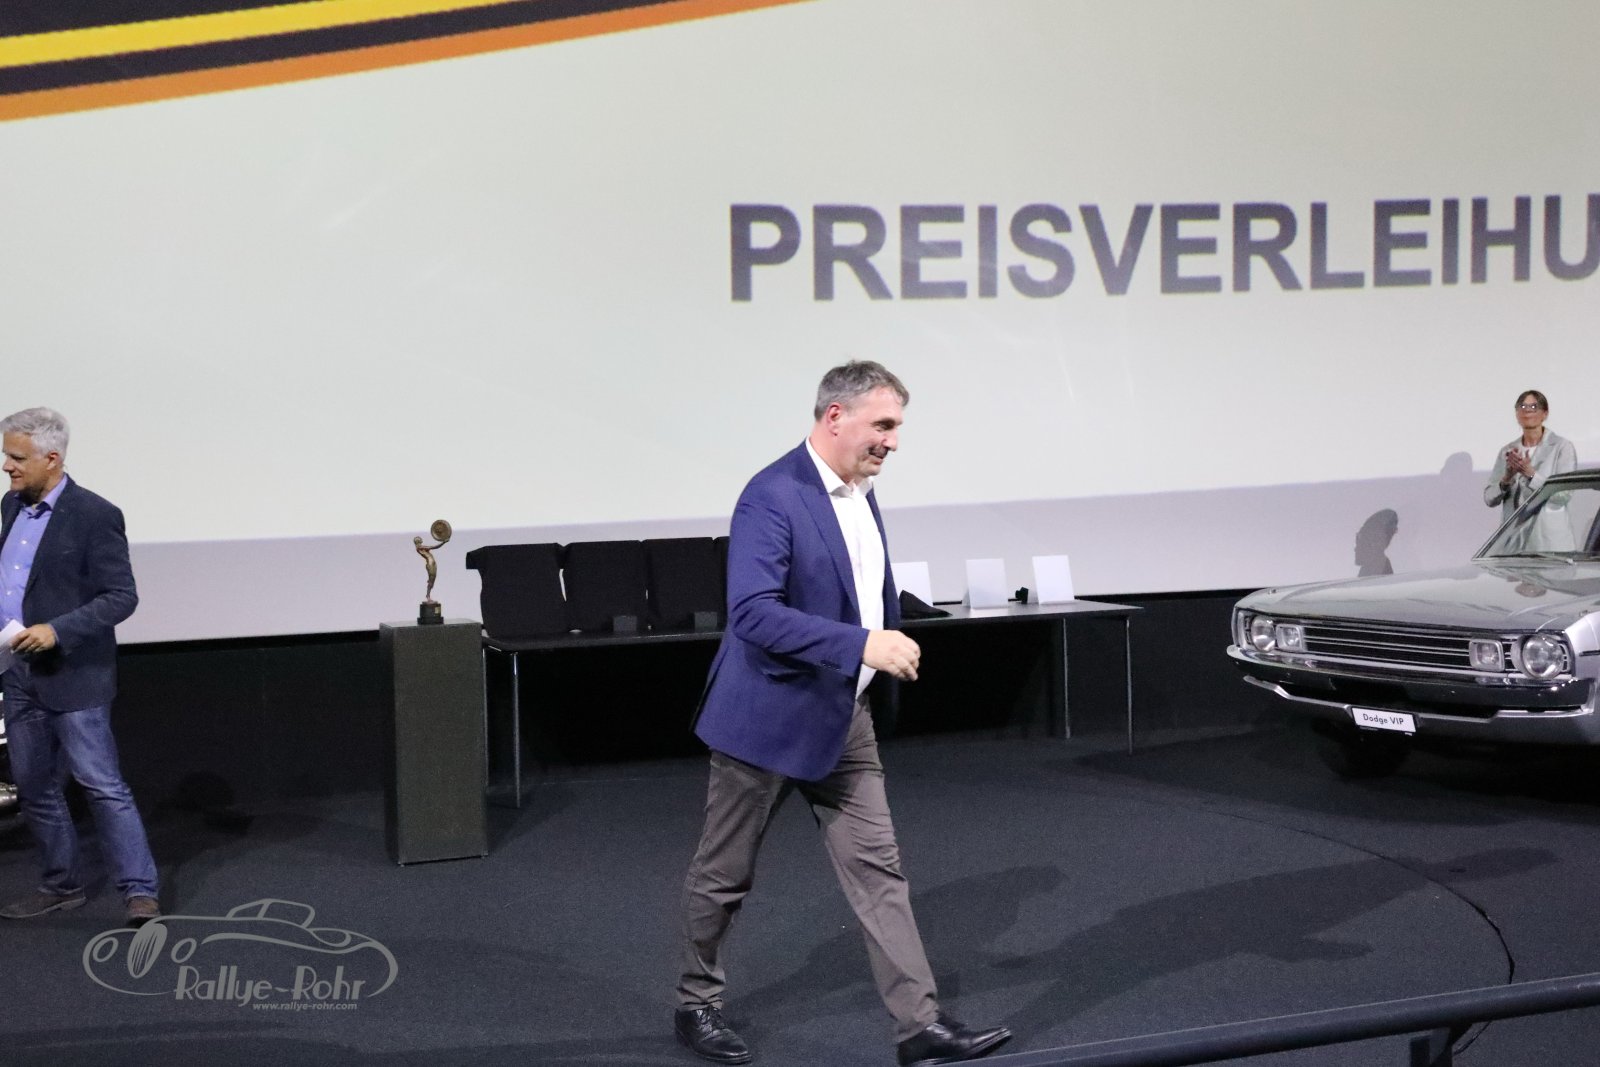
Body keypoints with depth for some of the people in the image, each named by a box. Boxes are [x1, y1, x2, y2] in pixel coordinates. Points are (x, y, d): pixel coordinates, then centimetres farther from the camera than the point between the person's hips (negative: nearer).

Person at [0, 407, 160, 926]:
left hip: (73, 674, -8)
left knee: (102, 785, -7)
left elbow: (122, 596, -15)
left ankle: (140, 891, -4)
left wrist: (57, 630, -23)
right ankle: (62, 884, 27)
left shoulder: (94, 516, -14)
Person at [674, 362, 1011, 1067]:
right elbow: (753, 611, -31)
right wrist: (862, 644, -35)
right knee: (723, 875, 10)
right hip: (767, 716, -7)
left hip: (841, 717, 8)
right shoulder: (772, 496, -21)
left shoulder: (860, 492, 7)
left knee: (877, 869, 3)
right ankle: (696, 1006, 28)